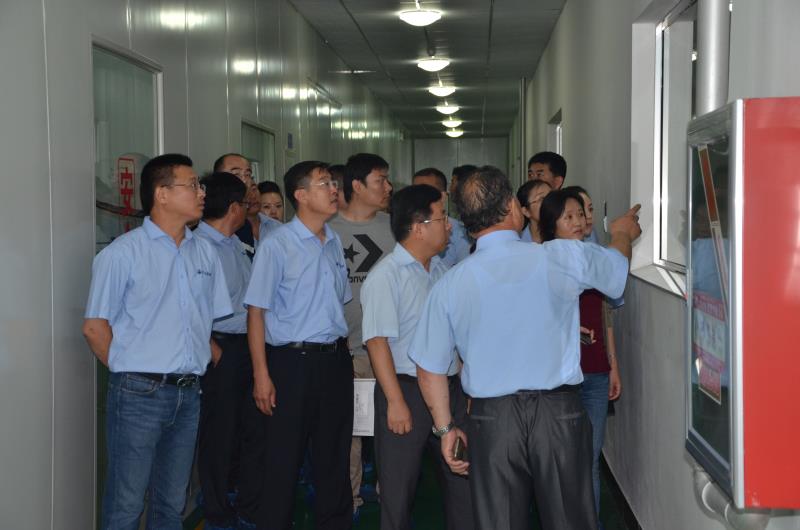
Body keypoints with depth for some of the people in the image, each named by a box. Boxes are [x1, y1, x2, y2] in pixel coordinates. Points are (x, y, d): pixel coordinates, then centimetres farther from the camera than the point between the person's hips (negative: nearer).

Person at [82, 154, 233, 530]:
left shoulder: (205, 253, 10)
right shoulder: (123, 253, -6)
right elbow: (94, 328, -4)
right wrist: (132, 373, 0)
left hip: (188, 395, 5)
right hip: (139, 395, -5)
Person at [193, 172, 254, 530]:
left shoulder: (235, 243, 12)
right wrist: (211, 349, -15)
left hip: (247, 345, 8)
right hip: (221, 349, -8)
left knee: (242, 428, 17)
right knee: (219, 433, 3)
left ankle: (236, 498, 33)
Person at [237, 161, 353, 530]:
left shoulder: (334, 242, 9)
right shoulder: (277, 245, -10)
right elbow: (256, 310, -11)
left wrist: (342, 351, 12)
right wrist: (262, 375, -15)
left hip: (336, 360, 6)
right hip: (293, 361, -6)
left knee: (334, 455, 15)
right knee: (281, 459, 3)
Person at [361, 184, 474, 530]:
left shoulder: (442, 269, 9)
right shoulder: (386, 275, -13)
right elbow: (378, 341, -17)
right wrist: (396, 402, -20)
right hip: (407, 389, -6)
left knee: (463, 477, 12)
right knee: (399, 487, 4)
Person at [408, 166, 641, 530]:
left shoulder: (449, 285, -3)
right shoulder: (562, 258, -6)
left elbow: (429, 369, 3)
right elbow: (617, 265, 16)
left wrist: (445, 428, 15)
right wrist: (622, 233, 39)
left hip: (491, 419, 1)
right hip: (560, 414, -1)